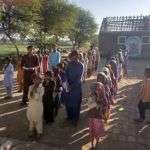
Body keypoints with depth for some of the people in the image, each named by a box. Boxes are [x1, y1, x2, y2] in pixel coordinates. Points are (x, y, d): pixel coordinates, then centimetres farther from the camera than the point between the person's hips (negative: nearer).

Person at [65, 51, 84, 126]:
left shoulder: (80, 65, -10)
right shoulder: (69, 64, 2)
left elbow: (79, 78, -14)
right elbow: (67, 74, 4)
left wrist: (72, 86, -19)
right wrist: (68, 83, -10)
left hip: (77, 86, -4)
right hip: (69, 86, 4)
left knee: (76, 103, 5)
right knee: (68, 102, 9)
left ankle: (75, 119, 19)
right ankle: (69, 116, 31)